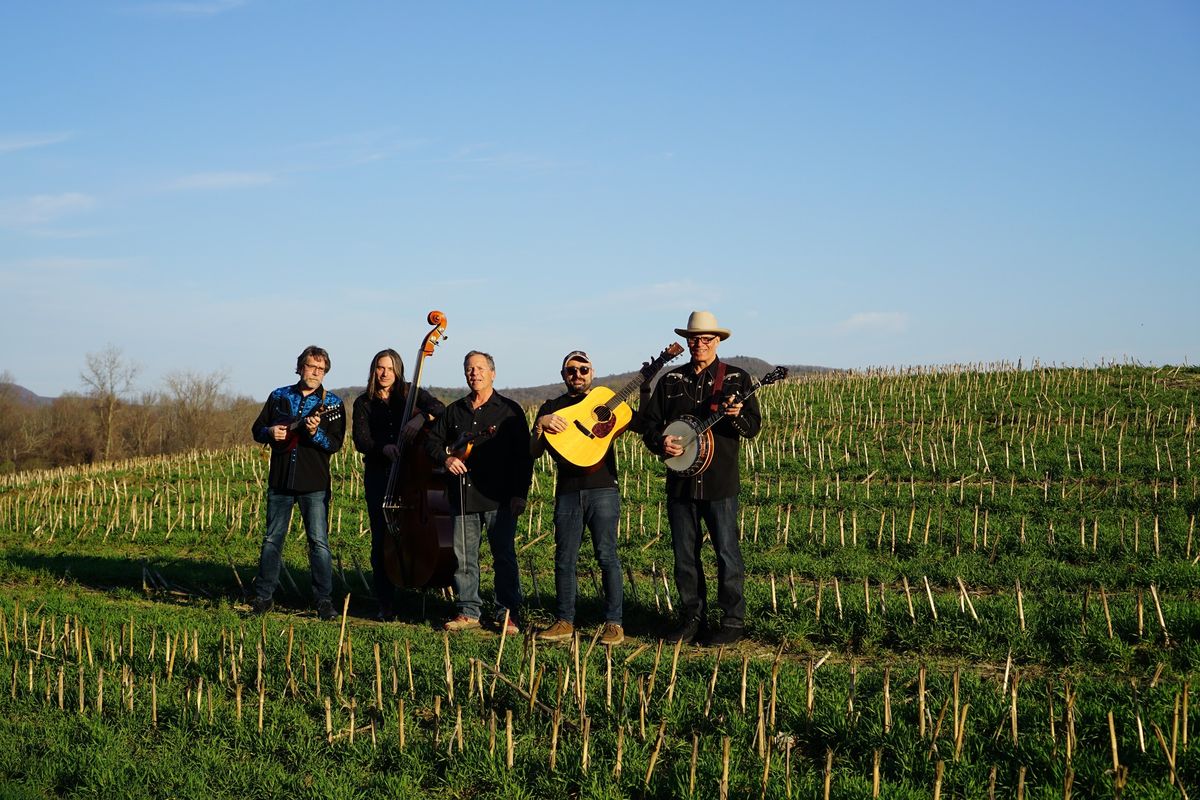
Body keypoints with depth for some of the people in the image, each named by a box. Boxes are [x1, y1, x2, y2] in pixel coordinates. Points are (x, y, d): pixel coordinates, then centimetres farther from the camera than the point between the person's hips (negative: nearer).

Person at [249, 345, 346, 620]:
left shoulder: (332, 403, 1)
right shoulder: (279, 397, 9)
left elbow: (336, 443, -7)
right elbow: (257, 430, 14)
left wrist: (315, 433, -25)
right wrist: (270, 432, -8)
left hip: (314, 484, -3)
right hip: (280, 481, 3)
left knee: (319, 542, -4)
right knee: (272, 539, 9)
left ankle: (324, 599, 1)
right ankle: (263, 595, 17)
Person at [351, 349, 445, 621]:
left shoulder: (410, 393, 7)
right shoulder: (364, 403, 9)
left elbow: (439, 408, -9)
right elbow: (361, 440, -3)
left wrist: (420, 418, -31)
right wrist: (384, 448, -23)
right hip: (379, 474, 1)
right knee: (381, 537, 0)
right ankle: (386, 604, 5)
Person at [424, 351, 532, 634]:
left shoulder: (509, 410, 2)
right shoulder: (455, 411, 13)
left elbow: (523, 455, -1)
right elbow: (432, 440, 21)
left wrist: (520, 493, -9)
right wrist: (445, 458, -2)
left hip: (498, 499, -4)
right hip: (463, 497, 4)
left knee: (504, 556, -3)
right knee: (463, 557, 6)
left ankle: (509, 613, 4)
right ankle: (468, 611, 16)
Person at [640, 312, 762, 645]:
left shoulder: (736, 378, 3)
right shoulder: (671, 380, 10)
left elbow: (753, 427, -1)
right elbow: (649, 422, 10)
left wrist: (735, 416, -22)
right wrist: (660, 442, -10)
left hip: (720, 482, -3)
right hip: (680, 480, 3)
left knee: (727, 553, -2)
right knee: (684, 555, 9)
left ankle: (733, 621, 7)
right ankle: (692, 618, 20)